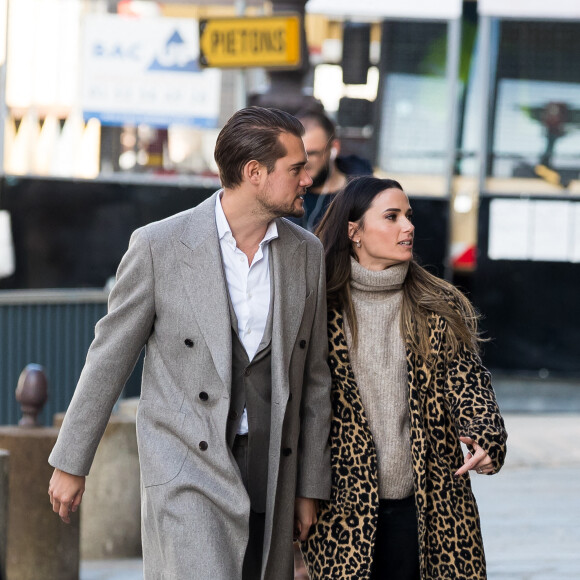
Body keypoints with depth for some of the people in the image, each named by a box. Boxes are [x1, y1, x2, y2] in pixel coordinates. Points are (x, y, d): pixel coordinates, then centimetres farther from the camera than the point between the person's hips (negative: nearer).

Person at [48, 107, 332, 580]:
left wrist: (309, 488, 11)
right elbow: (109, 358, 0)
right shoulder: (160, 246, -8)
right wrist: (71, 464, 4)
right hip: (187, 473, -5)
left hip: (272, 475, 5)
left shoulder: (306, 253, 5)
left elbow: (314, 378, 11)